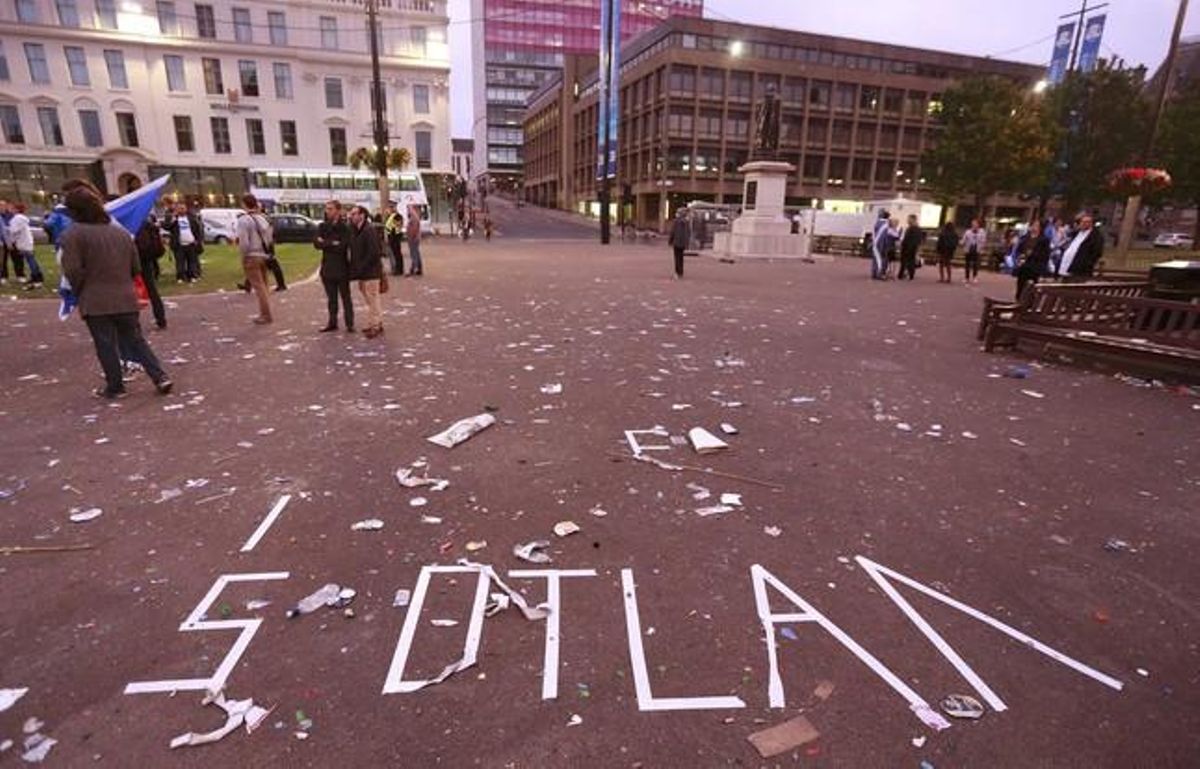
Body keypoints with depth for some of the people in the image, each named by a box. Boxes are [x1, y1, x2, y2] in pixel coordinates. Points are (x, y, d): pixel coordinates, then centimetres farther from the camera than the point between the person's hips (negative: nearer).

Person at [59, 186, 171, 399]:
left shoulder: (73, 234, -9)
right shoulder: (121, 232, 11)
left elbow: (73, 271, -13)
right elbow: (136, 267, 13)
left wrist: (80, 292, 3)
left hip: (96, 302, -5)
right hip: (126, 299, 5)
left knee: (106, 346, 5)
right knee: (136, 341, 12)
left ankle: (115, 386, 13)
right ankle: (160, 377, 2)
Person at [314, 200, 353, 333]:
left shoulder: (345, 227, -9)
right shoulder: (323, 226, 7)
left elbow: (343, 246, -19)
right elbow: (316, 243, -3)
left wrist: (325, 243, -10)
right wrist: (332, 244, -15)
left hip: (342, 268, -5)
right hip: (327, 267, 5)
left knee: (345, 297, 6)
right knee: (331, 298, 13)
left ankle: (350, 323, 12)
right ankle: (332, 323, 21)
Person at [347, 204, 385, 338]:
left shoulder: (369, 230, -15)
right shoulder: (355, 230, 11)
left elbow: (374, 253, -21)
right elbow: (354, 251, 16)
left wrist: (360, 268, -18)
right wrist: (354, 268, 5)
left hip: (371, 271, -9)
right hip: (362, 272, 9)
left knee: (372, 299, -2)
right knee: (369, 300, 15)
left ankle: (375, 326, 6)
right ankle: (376, 324, 25)